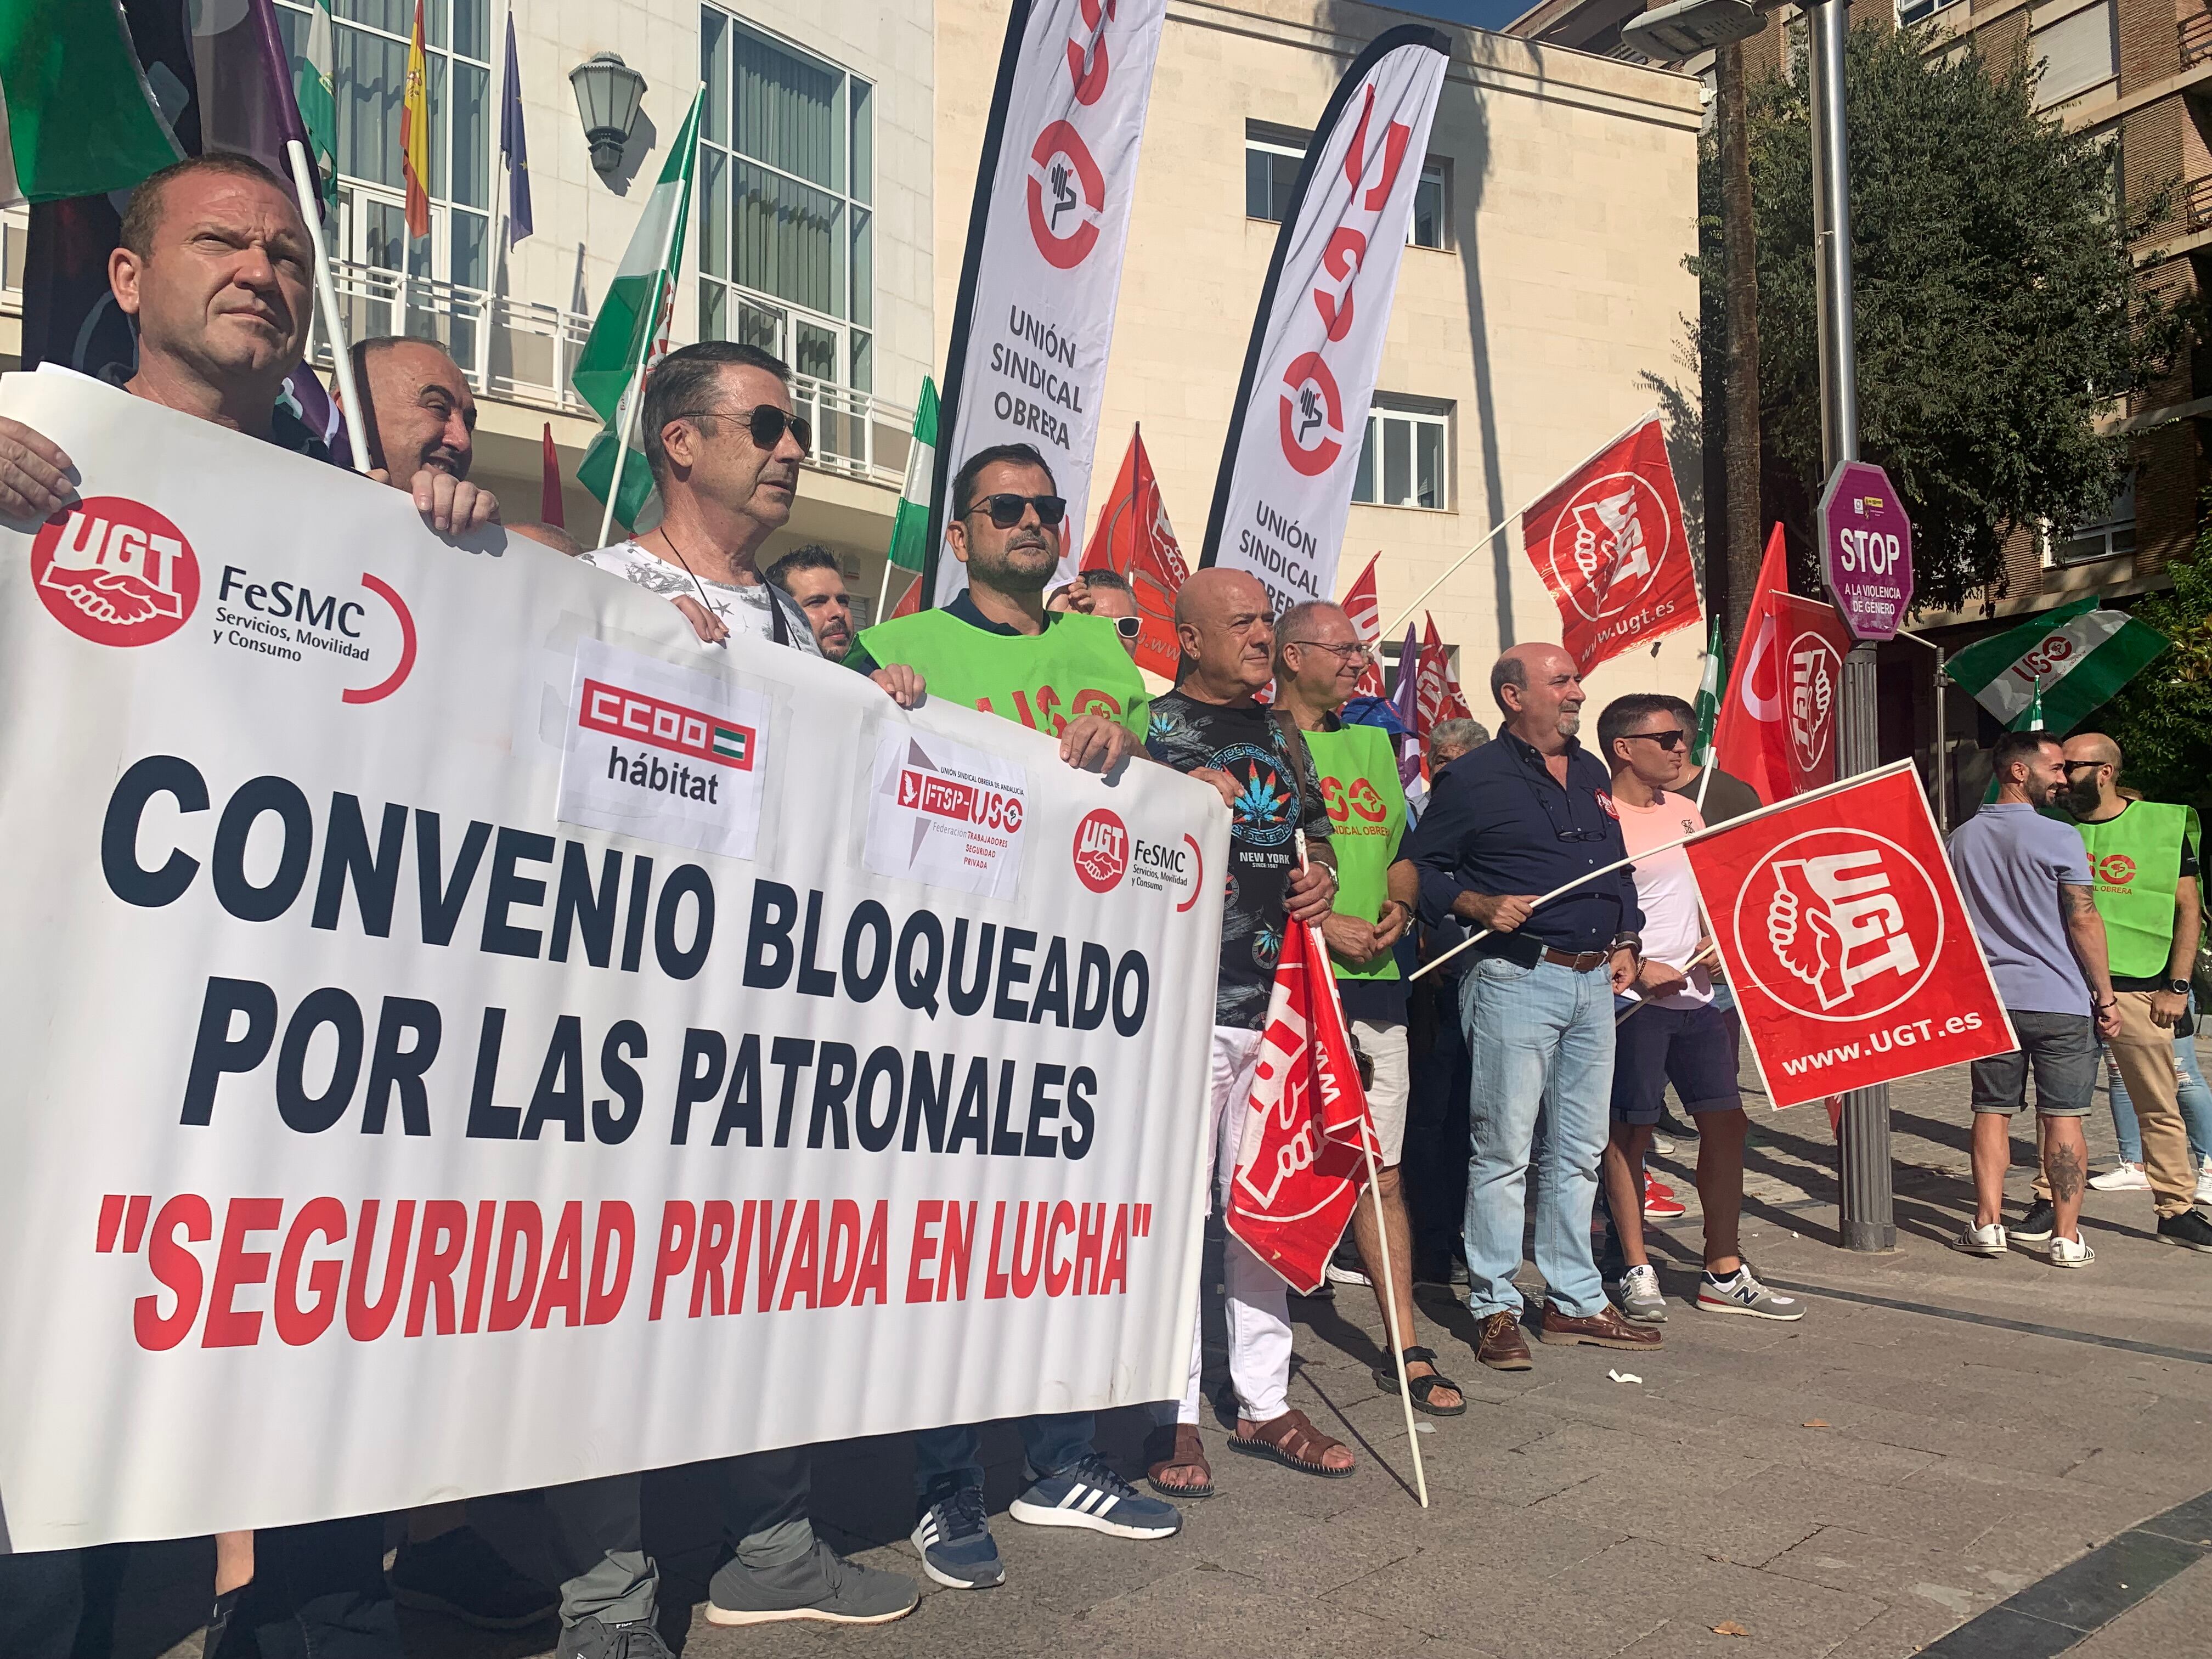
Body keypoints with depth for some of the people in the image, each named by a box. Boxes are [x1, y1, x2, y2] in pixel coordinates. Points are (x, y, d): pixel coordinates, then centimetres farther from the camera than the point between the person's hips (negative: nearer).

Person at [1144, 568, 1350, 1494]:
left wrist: (1320, 874, 8)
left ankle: (1264, 1403, 24)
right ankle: (1175, 1415, 10)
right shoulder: (1153, 727, -1)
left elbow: (1312, 828, 29)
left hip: (1278, 998, 6)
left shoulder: (1281, 736, 18)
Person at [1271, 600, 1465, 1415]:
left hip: (1375, 981, 6)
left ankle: (1407, 1350, 15)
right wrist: (1320, 925, -15)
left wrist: (1399, 905, 5)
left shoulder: (1371, 743, 20)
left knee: (1382, 1170, 8)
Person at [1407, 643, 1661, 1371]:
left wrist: (1626, 939, 13)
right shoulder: (1473, 779, -5)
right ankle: (1495, 1309, 8)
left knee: (1580, 1148, 13)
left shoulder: (1590, 772, 17)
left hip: (1594, 982, 7)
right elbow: (1423, 870, -5)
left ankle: (1576, 1299, 24)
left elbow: (1619, 866, 25)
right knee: (1504, 1150, -3)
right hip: (1516, 981, -7)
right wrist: (1482, 906, -19)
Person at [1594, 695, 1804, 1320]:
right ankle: (1637, 1272, 13)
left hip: (1696, 992, 8)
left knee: (1725, 1120, 8)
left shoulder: (1686, 810, 13)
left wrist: (1714, 945, 4)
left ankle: (1724, 1273, 19)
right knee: (1630, 1130, 1)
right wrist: (1638, 970, -18)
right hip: (1632, 1001, -7)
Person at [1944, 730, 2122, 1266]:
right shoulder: (2059, 838, -10)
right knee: (2062, 1117, 2)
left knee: (1992, 1111, 10)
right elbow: (2085, 923, -9)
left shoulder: (1961, 839, 7)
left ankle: (1988, 1225, 11)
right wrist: (2107, 997, -2)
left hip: (1988, 999, 4)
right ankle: (2067, 1238, 6)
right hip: (2059, 1000, -4)